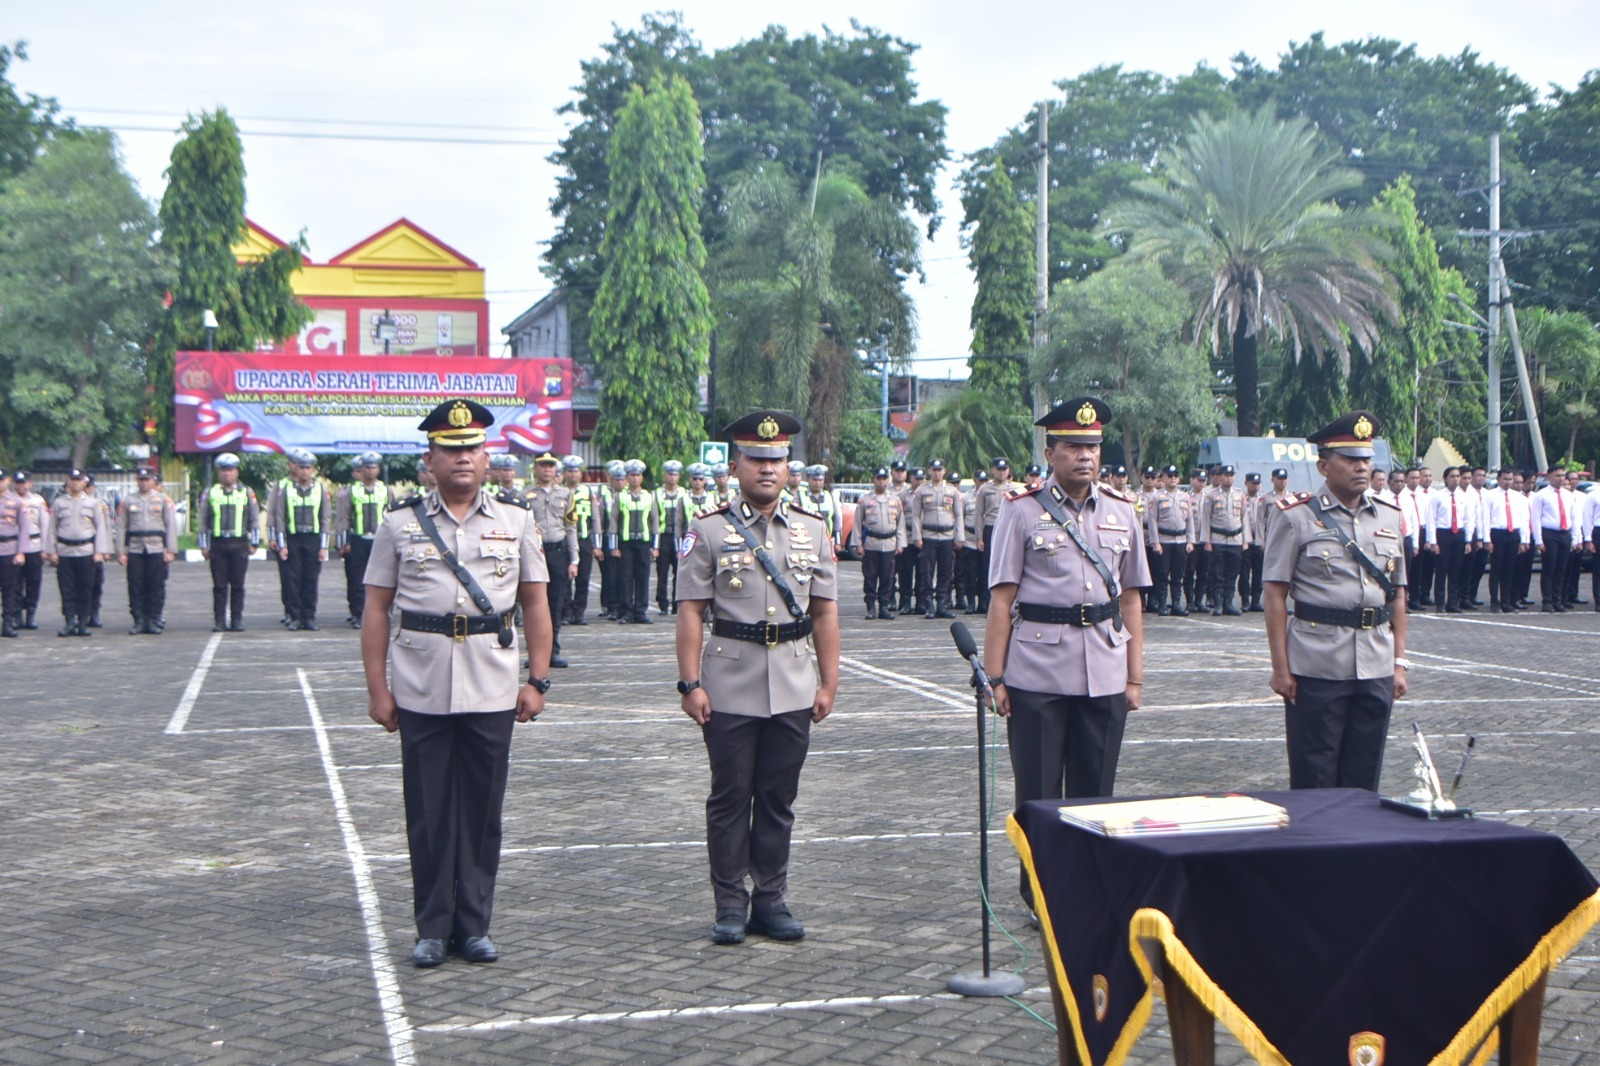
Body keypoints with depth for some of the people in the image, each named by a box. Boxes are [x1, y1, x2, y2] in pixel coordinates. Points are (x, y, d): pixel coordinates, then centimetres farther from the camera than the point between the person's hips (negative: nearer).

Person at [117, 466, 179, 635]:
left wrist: (171, 551, -4)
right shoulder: (128, 501, 10)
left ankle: (152, 621, 5)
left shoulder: (163, 499, 6)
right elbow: (121, 527, 8)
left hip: (156, 550, -1)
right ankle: (139, 621, 5)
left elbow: (171, 525, 3)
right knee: (136, 587, -1)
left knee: (156, 587, -2)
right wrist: (120, 552, 0)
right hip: (134, 550, 1)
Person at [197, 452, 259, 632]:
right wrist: (204, 546, 5)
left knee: (238, 585, 2)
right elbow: (202, 521, 9)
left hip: (239, 544, 0)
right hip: (217, 544, 0)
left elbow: (255, 519, 10)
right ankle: (219, 621, 5)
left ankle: (237, 620, 7)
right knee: (219, 585, 1)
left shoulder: (247, 492, 9)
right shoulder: (210, 494, 9)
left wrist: (253, 543, 4)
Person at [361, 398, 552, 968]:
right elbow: (376, 610, 4)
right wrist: (377, 690, -1)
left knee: (483, 810, 7)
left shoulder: (516, 519, 6)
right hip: (421, 690, -1)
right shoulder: (400, 524, 3)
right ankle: (433, 927, 17)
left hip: (491, 688, 1)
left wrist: (537, 681, 2)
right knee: (428, 810, 6)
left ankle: (474, 925, 19)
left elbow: (535, 604, 8)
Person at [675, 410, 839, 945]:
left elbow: (825, 613, 10)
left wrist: (829, 683, 5)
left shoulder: (813, 531, 8)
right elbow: (690, 612, -3)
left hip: (793, 692, 3)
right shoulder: (708, 531, -1)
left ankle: (771, 900, 19)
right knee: (730, 799, 4)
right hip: (730, 692, -2)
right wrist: (690, 683, -10)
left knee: (778, 800, 9)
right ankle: (730, 904, 13)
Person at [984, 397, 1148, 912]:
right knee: (1038, 793, 5)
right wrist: (995, 677, -7)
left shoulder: (1121, 512, 9)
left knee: (1095, 791, 9)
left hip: (1104, 676, 3)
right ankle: (1040, 898, 17)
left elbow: (1130, 600, 12)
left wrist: (1135, 676, 8)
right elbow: (1001, 599, -4)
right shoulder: (1022, 511, -2)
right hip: (1037, 673, -3)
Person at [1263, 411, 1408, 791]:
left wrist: (1400, 661, 9)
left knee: (1364, 780, 10)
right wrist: (1280, 667, -9)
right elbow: (1275, 595, -4)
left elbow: (1397, 594, 14)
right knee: (1313, 783, 3)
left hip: (1376, 670, 4)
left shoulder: (1388, 516, 11)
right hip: (1317, 670, -4)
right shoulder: (1296, 517, -3)